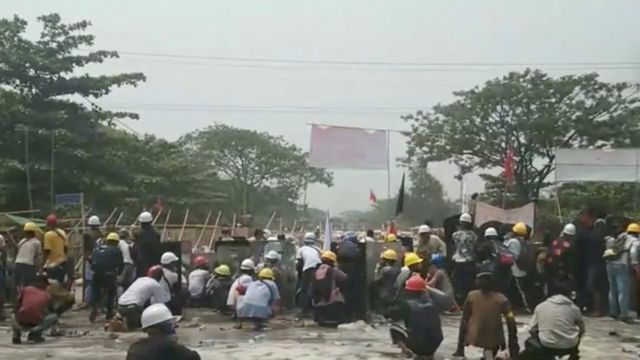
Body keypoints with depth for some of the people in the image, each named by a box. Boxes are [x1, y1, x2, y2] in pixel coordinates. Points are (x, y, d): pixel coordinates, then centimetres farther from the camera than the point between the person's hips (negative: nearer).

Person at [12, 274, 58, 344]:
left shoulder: (25, 289, 15)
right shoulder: (47, 295, 18)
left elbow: (16, 306, 12)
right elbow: (49, 311, 33)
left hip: (20, 323, 3)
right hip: (35, 324, -3)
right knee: (54, 317, 24)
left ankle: (16, 335, 16)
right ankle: (35, 333, 4)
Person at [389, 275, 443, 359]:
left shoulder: (407, 304, -7)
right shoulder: (431, 303, 6)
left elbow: (393, 316, 6)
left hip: (417, 345, -4)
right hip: (434, 346, 4)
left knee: (394, 328, 15)